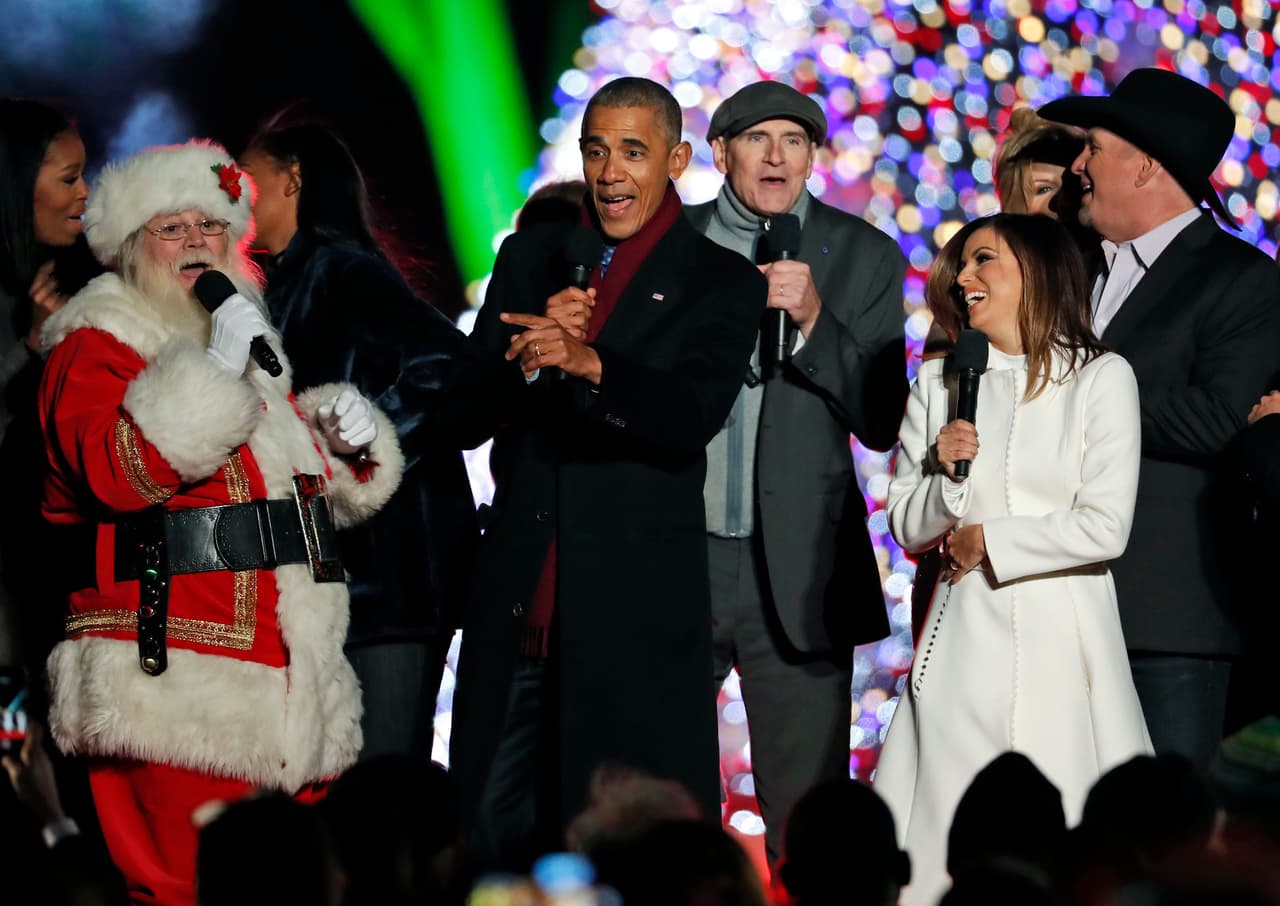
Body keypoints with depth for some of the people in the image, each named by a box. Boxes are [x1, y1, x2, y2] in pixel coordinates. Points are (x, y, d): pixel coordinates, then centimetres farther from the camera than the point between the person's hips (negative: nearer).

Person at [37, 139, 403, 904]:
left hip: (289, 686, 8)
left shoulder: (251, 347, 24)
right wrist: (214, 370, -20)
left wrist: (343, 442, 13)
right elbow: (118, 471, -19)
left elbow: (316, 483, 35)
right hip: (175, 687, -8)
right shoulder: (96, 349, 0)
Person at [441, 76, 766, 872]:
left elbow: (692, 416, -15)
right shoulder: (532, 258, 13)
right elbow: (466, 417, 7)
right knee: (493, 832, 4)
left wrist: (586, 362, -32)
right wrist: (529, 358, -13)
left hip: (637, 608, -3)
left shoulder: (722, 283, 2)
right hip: (518, 599, 4)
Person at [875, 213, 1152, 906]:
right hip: (963, 637, 3)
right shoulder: (938, 384, 11)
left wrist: (987, 542, -3)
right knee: (942, 833, -2)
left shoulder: (1101, 379, -1)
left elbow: (1105, 528, -8)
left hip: (1059, 639, -3)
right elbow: (906, 526, 9)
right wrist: (947, 479, -10)